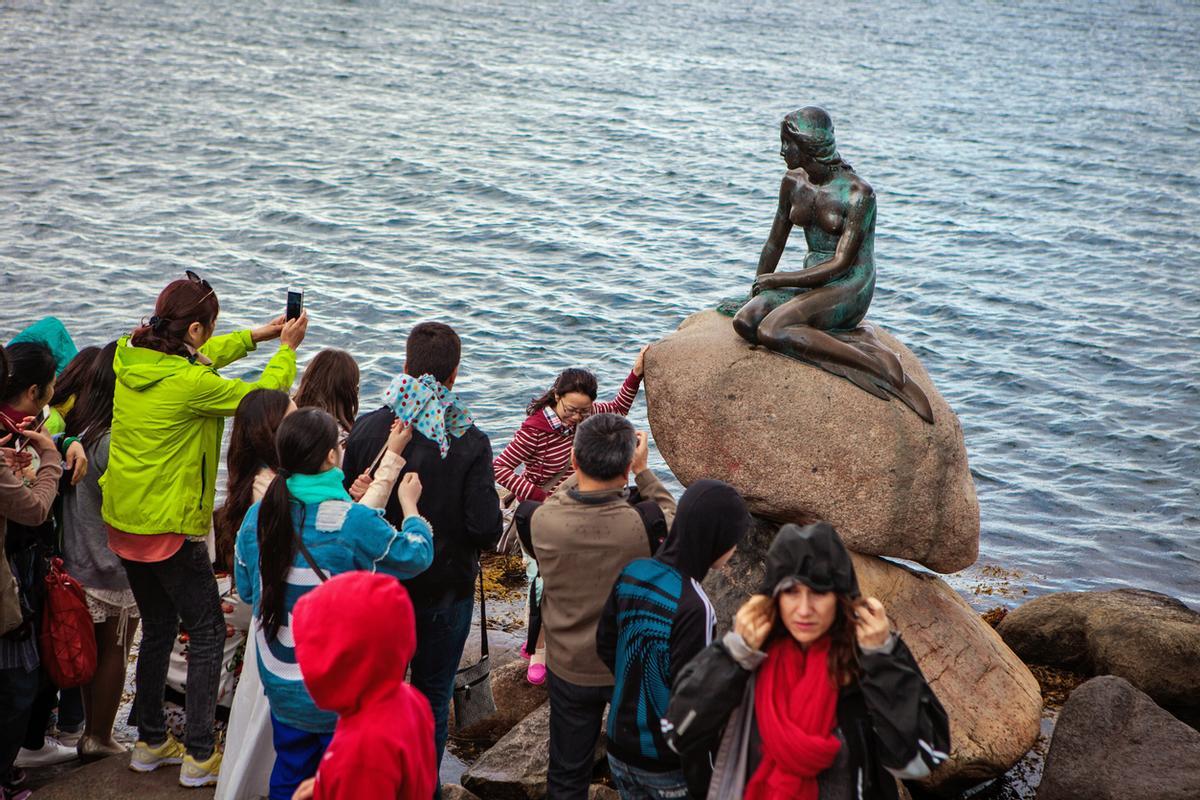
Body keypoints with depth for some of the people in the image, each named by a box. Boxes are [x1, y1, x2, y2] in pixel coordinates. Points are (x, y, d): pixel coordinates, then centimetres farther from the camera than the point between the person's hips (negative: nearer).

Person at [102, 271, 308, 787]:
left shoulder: (129, 359, -1)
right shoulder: (190, 384, -23)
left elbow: (198, 360, 17)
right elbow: (264, 394, -9)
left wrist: (256, 336, 20)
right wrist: (286, 348, 7)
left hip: (122, 520, 8)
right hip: (169, 527, -8)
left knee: (157, 627, 21)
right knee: (207, 632, 5)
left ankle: (150, 742, 30)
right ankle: (199, 755, 8)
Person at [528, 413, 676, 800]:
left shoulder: (543, 521, -25)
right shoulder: (645, 525, -29)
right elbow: (673, 517, -4)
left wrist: (583, 471, 0)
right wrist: (643, 471, -2)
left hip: (569, 669, 1)